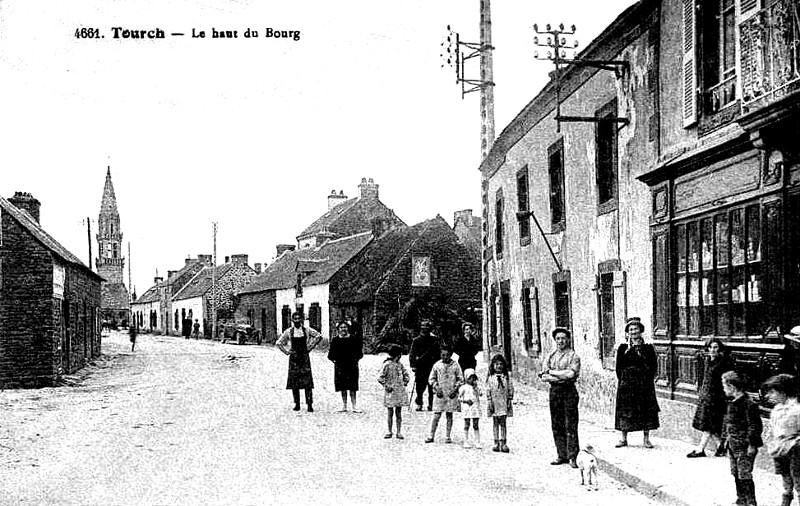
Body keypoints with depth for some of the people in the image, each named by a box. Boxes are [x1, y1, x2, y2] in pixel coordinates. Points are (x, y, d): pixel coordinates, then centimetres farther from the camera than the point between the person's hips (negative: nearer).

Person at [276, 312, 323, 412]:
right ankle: (297, 404, 11)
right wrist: (286, 351, 1)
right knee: (294, 382, 1)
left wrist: (310, 346, 2)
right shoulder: (289, 331, 2)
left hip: (304, 356, -1)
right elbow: (279, 343, 9)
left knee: (307, 382, -7)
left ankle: (309, 404, -5)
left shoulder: (307, 330, 0)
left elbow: (319, 336, 7)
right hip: (294, 358, 1)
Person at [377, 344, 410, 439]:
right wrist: (387, 386, -12)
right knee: (390, 412, 2)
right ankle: (389, 432, 12)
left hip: (400, 391, 5)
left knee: (399, 412, 6)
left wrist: (405, 383, 7)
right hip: (390, 392, -5)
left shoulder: (400, 364, 8)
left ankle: (399, 432, 10)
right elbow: (380, 378, -10)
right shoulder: (387, 365, -9)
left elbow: (406, 375, 21)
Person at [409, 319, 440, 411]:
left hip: (431, 367, 0)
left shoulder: (434, 340, 6)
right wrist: (413, 365, -8)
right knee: (420, 386, 0)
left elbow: (438, 354, 8)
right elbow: (412, 354, 3)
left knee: (431, 387, 0)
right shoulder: (416, 340, 6)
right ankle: (419, 404, 13)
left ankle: (430, 404, 10)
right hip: (420, 366, 0)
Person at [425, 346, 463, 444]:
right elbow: (431, 378, 8)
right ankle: (431, 436, 5)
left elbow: (460, 379, 5)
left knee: (449, 415, 6)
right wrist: (436, 387, -6)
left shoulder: (455, 365, 0)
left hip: (451, 394, 0)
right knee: (436, 415, -3)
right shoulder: (437, 365, 1)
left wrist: (455, 388, -7)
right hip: (440, 394, 0)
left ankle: (448, 436, 13)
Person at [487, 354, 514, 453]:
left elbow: (511, 389, 5)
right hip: (494, 404, 0)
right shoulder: (490, 378, 1)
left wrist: (509, 401, -1)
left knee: (503, 423, 2)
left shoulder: (507, 377, 4)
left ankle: (503, 443, 5)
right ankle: (496, 443, 9)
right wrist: (489, 403, -5)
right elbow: (488, 391, 1)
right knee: (495, 423, 4)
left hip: (504, 404, 0)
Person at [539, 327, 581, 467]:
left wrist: (552, 372, -8)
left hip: (569, 391, -5)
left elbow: (571, 373, -17)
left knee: (571, 426, -6)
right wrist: (562, 376, -12)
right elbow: (543, 377, 2)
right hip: (554, 391, 5)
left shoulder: (573, 356, 0)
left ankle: (572, 457, -3)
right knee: (556, 425, 6)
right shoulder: (550, 356, 13)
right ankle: (562, 455, 13)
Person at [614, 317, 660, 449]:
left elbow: (654, 366, 5)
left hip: (645, 384, 0)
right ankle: (623, 438, 8)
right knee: (625, 410, -1)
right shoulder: (623, 348, 6)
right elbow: (619, 366, 1)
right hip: (627, 383, 0)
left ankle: (646, 439, 9)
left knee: (646, 410, 1)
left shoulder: (648, 347, 7)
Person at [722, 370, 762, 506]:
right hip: (733, 446, 9)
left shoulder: (748, 404, -19)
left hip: (744, 447, -9)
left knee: (744, 475, -4)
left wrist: (752, 445, -18)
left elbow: (755, 426, -18)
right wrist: (728, 437, 18)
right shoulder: (732, 402, 8)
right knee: (736, 475, 15)